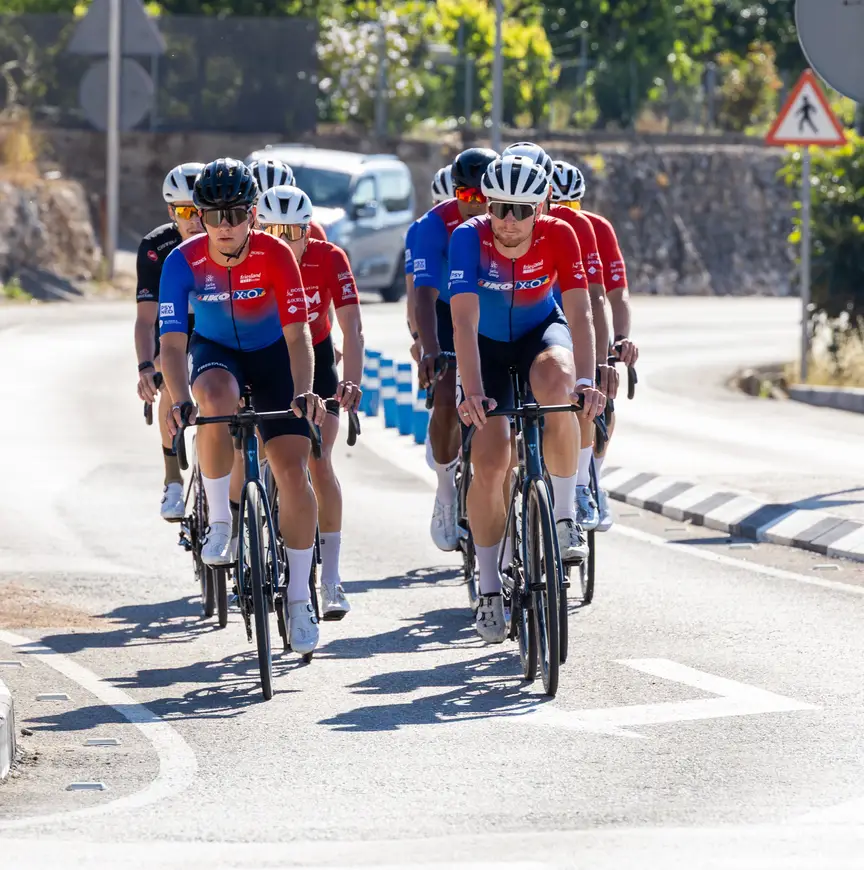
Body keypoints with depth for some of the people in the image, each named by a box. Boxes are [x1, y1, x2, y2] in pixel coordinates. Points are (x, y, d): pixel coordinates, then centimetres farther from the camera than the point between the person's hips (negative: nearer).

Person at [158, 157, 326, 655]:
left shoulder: (275, 255, -26)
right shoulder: (184, 261, -24)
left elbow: (297, 335, -28)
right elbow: (173, 341, -28)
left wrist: (303, 393, -45)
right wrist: (182, 401, -44)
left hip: (272, 352, 0)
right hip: (214, 350, 0)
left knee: (293, 470, -12)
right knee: (217, 398, -37)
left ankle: (300, 599, -1)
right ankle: (220, 524, -20)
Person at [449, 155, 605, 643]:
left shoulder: (558, 236, -23)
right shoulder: (470, 238, -27)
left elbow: (580, 313, -28)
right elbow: (464, 321, -35)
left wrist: (586, 380, -43)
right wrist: (473, 392, -47)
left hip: (540, 331, 0)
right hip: (488, 344, 0)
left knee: (556, 382, -36)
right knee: (490, 463, -12)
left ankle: (566, 517, -20)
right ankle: (489, 588, 3)